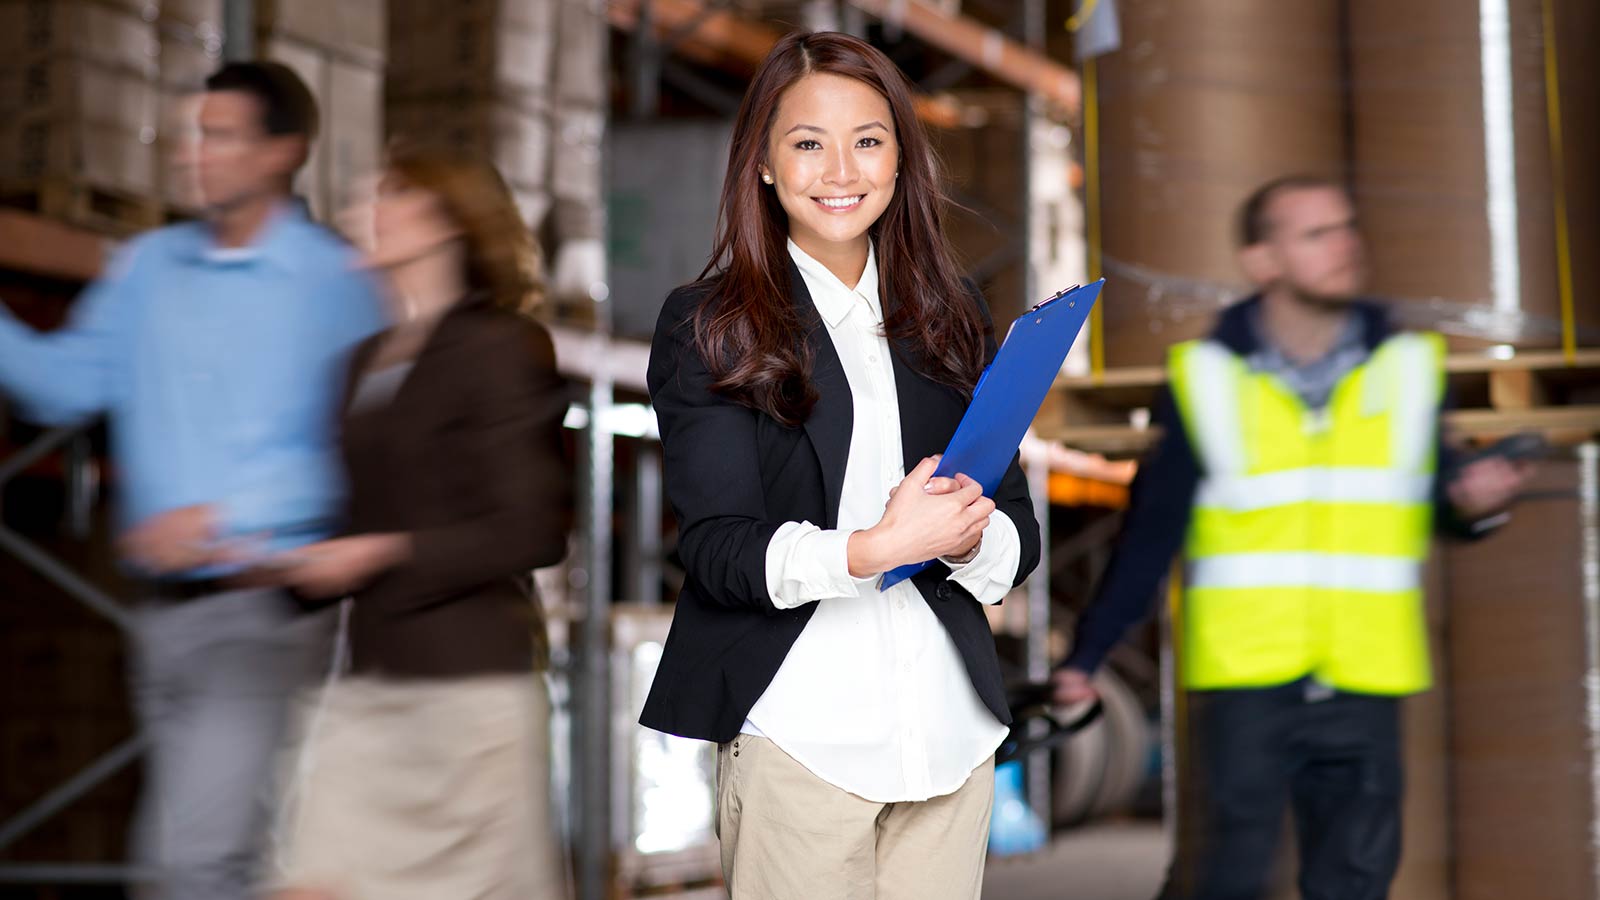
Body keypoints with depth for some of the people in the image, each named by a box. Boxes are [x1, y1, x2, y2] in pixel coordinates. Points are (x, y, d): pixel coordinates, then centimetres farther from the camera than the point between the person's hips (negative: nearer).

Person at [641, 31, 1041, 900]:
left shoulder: (952, 316, 14)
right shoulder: (707, 325, 1)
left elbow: (1018, 532, 11)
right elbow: (717, 545, -8)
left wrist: (967, 536, -12)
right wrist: (876, 549, -24)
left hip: (948, 722, 4)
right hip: (798, 725, -4)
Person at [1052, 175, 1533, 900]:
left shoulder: (1407, 366, 7)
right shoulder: (1207, 377, 0)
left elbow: (1431, 504, 15)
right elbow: (1150, 534, 2)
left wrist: (1472, 502, -8)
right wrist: (1086, 655, -2)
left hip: (1364, 684, 3)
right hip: (1244, 679, -2)